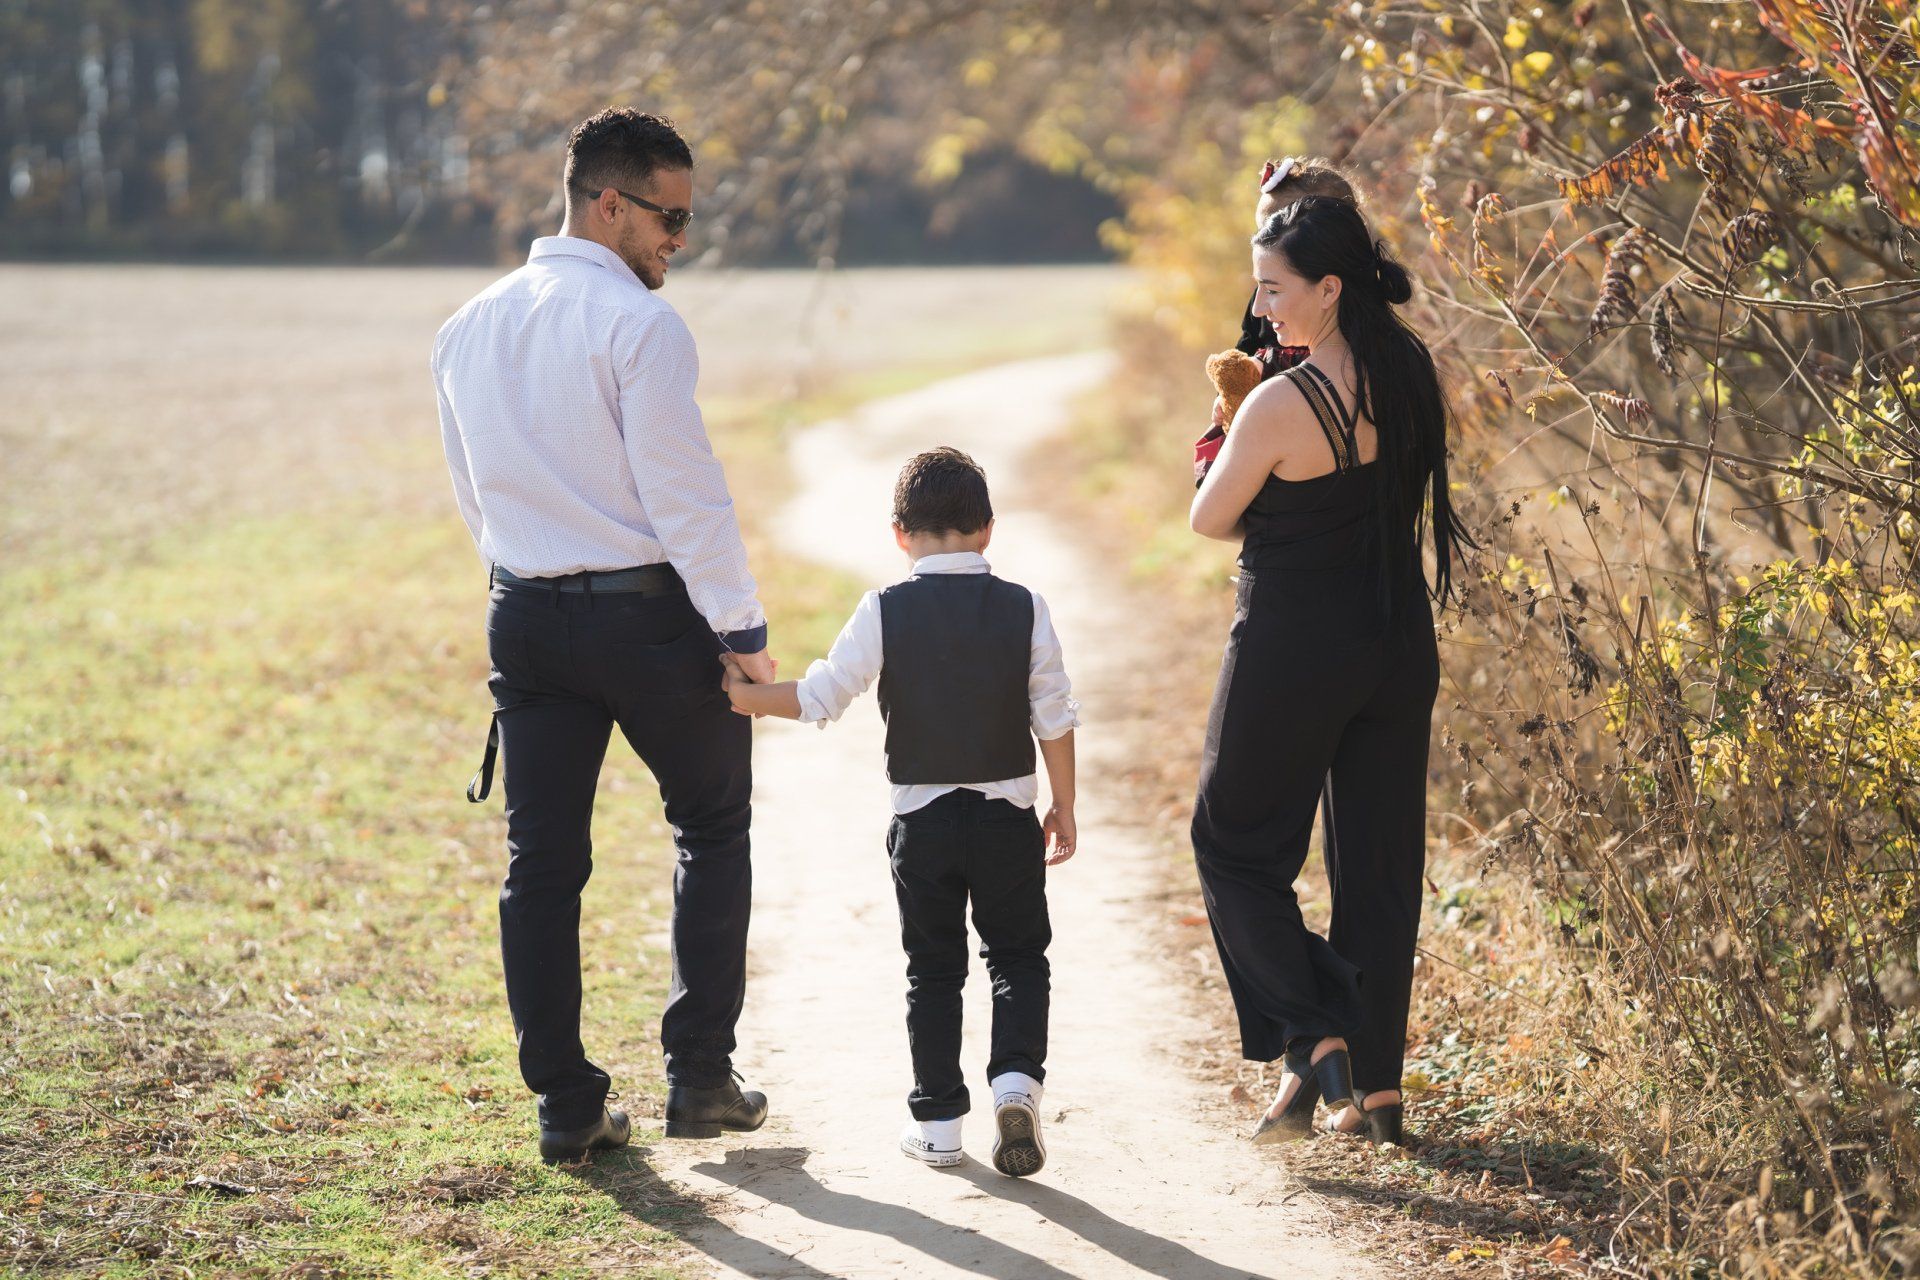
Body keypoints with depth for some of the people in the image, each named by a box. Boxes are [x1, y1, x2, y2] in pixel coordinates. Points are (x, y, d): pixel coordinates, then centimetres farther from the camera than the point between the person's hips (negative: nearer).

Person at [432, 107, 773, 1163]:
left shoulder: (467, 331, 8)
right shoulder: (637, 324, -14)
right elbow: (686, 495, -16)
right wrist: (743, 632, -11)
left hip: (522, 613, 6)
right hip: (647, 610, -5)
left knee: (540, 858, 8)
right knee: (712, 827, 13)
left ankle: (564, 1104, 10)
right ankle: (699, 1074, 13)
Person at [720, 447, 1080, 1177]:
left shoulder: (884, 612, -7)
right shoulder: (1023, 609, -3)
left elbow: (822, 696, -7)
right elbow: (1055, 720, -2)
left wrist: (750, 698, 8)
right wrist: (1063, 808, 8)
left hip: (921, 819, 0)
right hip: (1007, 815, 0)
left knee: (932, 968, 10)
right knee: (1017, 955, 11)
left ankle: (937, 1122, 12)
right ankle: (1017, 1077, -11)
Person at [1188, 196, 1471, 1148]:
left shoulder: (1280, 406, -21)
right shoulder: (1410, 378, 0)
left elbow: (1210, 521, -6)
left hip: (1292, 650, -6)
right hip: (1398, 642, 7)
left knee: (1236, 846, 11)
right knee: (1380, 859, 14)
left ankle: (1313, 1040, -5)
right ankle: (1377, 1081, 17)